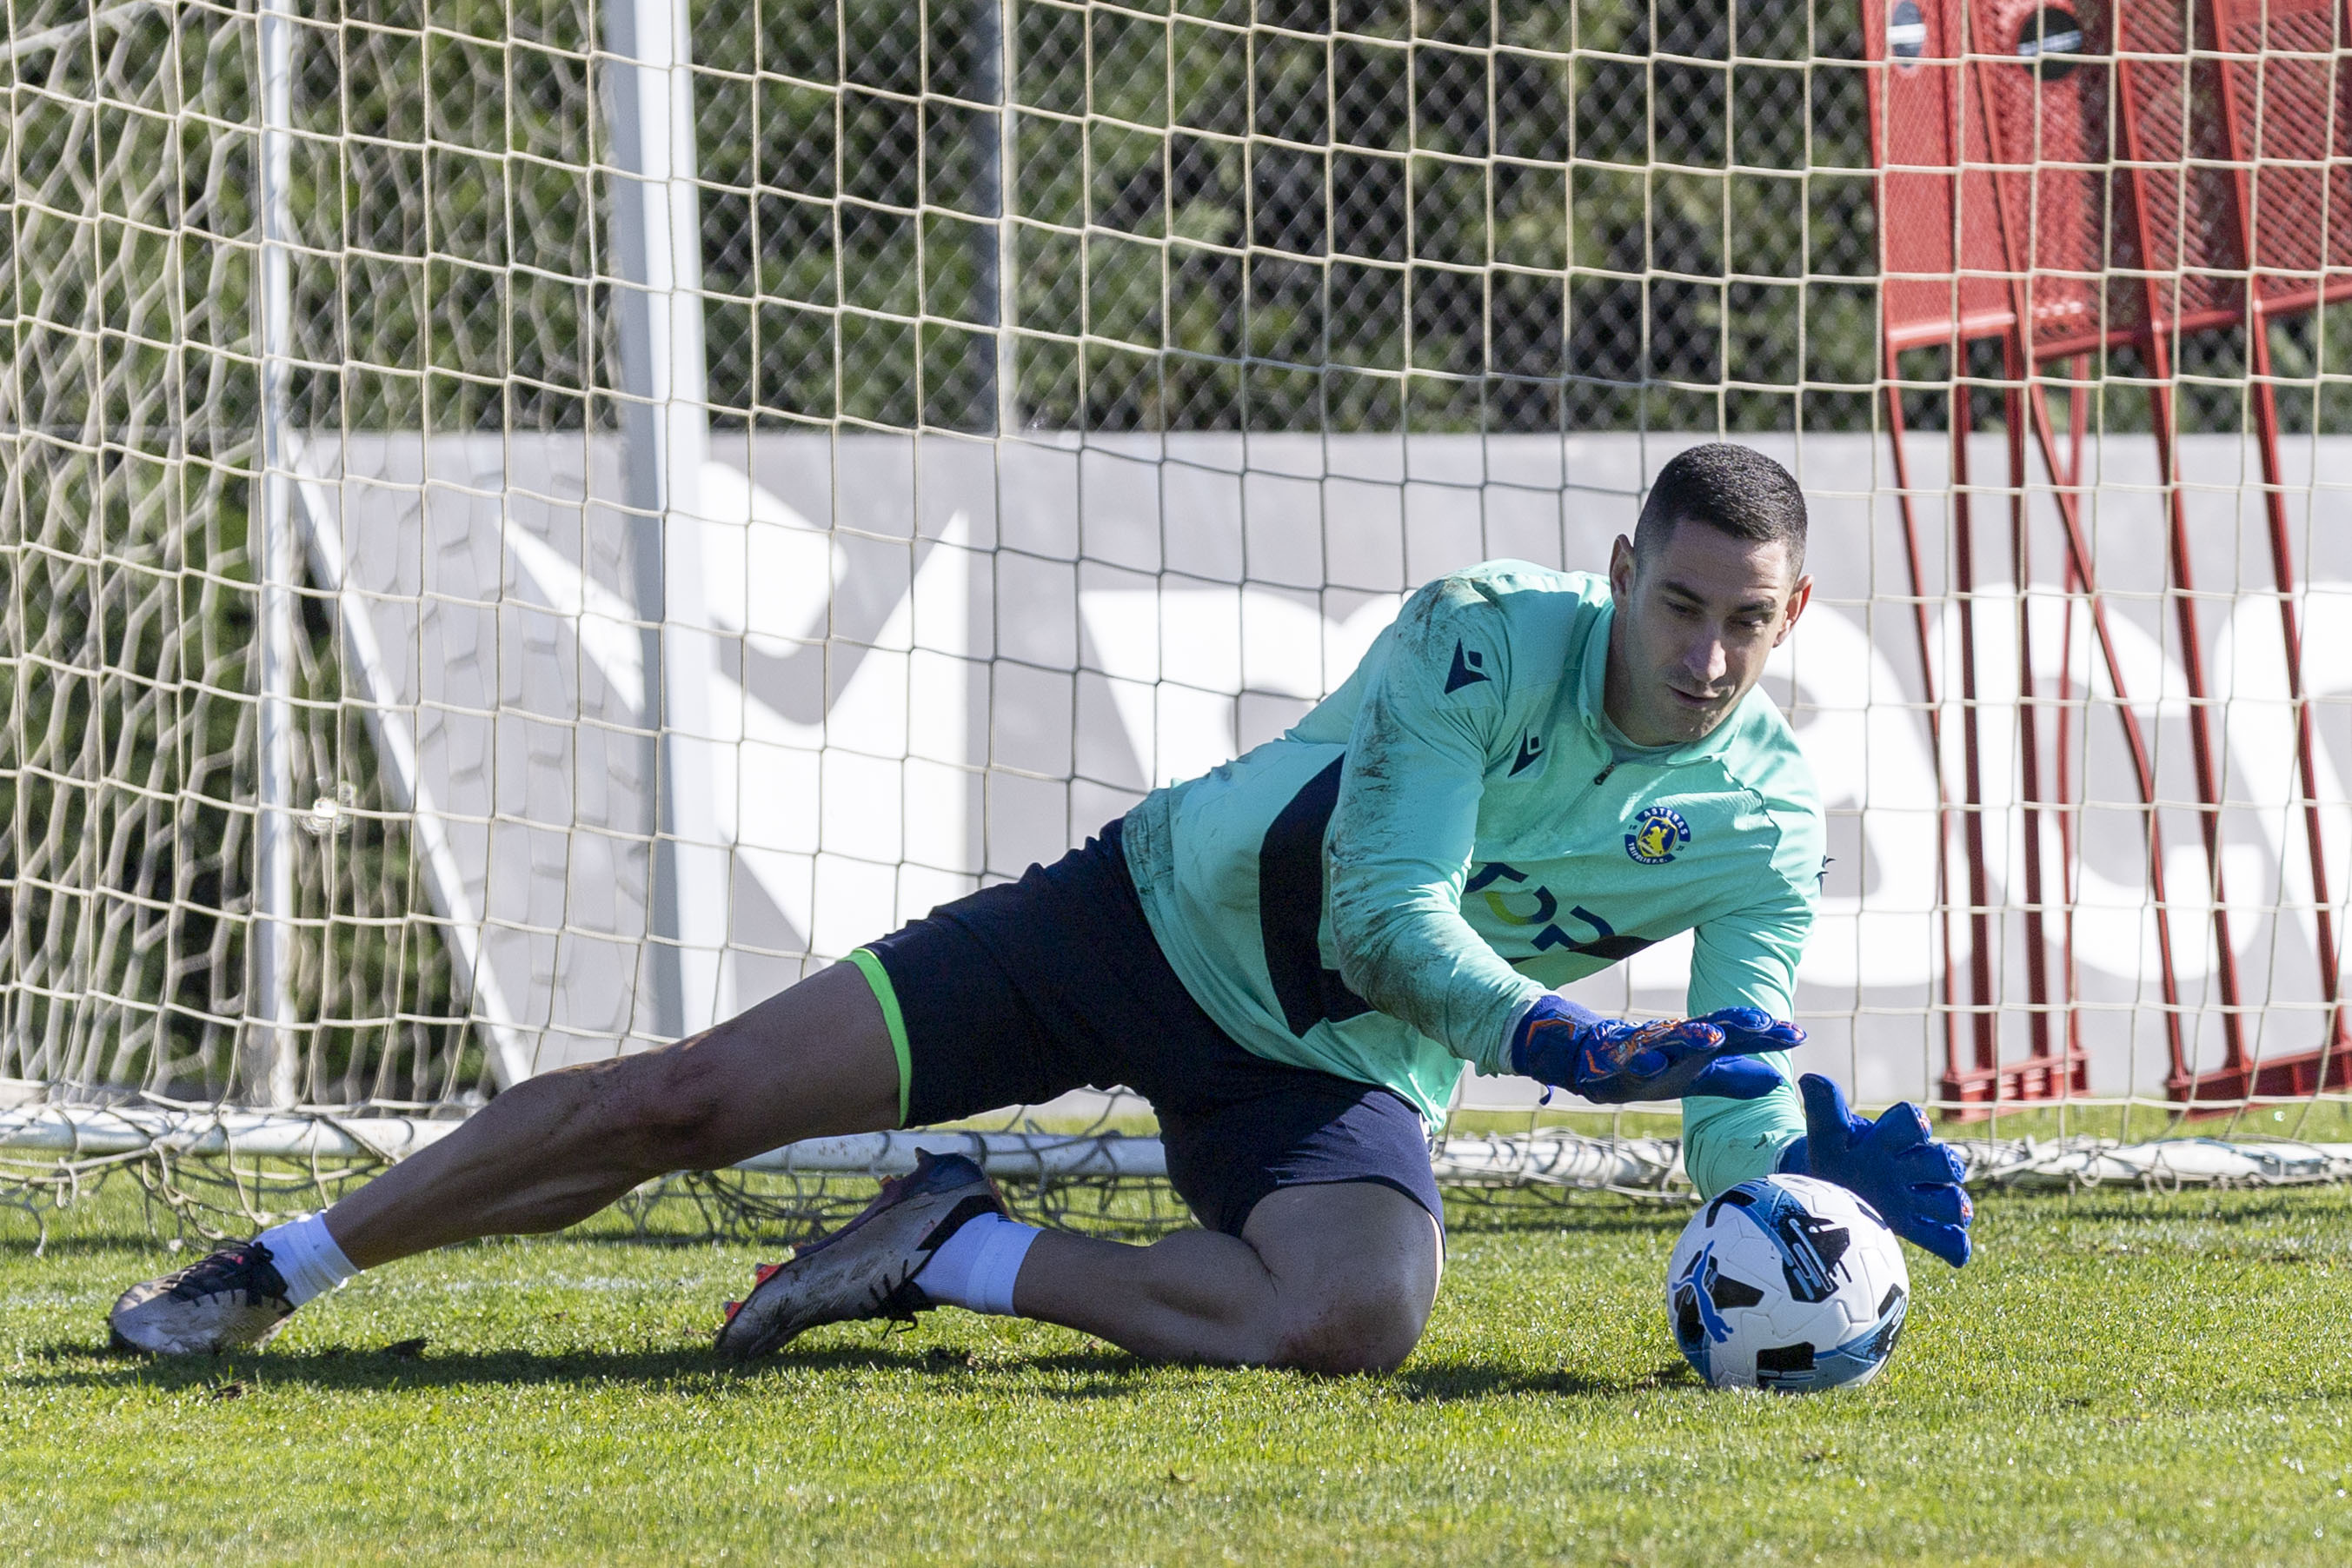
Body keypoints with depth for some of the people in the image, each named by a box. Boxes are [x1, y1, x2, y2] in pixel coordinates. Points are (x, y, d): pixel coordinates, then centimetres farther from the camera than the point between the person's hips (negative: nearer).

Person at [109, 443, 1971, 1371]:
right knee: (698, 1094, -8)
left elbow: (1727, 1119, -9)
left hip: (1331, 1078, 1)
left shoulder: (1767, 828, -11)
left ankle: (962, 1258, -10)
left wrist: (1818, 1150, -32)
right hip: (1155, 916, -1)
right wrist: (1573, 1044, -40)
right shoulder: (1486, 638, -19)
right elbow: (1383, 913, -27)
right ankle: (279, 1270, 10)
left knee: (1361, 1321, -34)